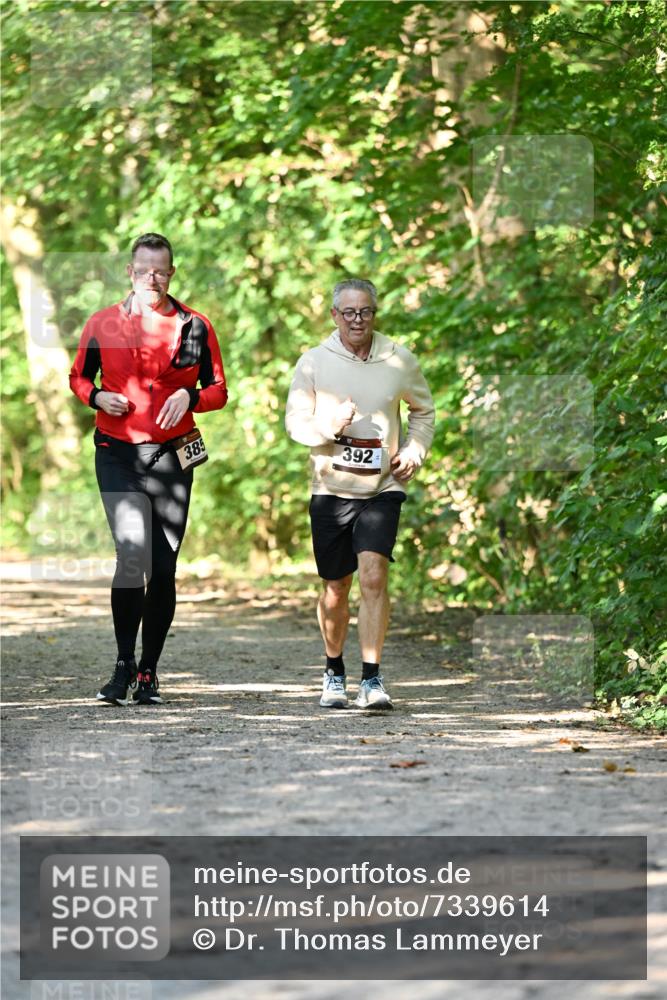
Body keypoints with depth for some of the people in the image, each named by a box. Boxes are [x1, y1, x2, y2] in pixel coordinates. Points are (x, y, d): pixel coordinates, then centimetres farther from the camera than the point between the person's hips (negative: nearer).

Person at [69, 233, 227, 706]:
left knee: (164, 569, 4)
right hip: (118, 453, -1)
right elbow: (78, 377, 15)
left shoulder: (195, 327, 4)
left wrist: (190, 396, -13)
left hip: (173, 455, 1)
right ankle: (124, 665, -7)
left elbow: (218, 390, 9)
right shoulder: (103, 324, 4)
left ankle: (149, 673, 15)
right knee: (133, 555, -18)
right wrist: (98, 396, -7)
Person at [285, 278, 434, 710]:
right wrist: (328, 427, -19)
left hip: (383, 487, -1)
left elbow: (423, 411, 18)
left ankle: (373, 678, -16)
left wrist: (414, 451, 3)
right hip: (331, 490, 1)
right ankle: (334, 671, 31)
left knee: (373, 575, -18)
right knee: (335, 589, 9)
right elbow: (295, 420, 1)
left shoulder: (400, 361, 2)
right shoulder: (314, 362, -2)